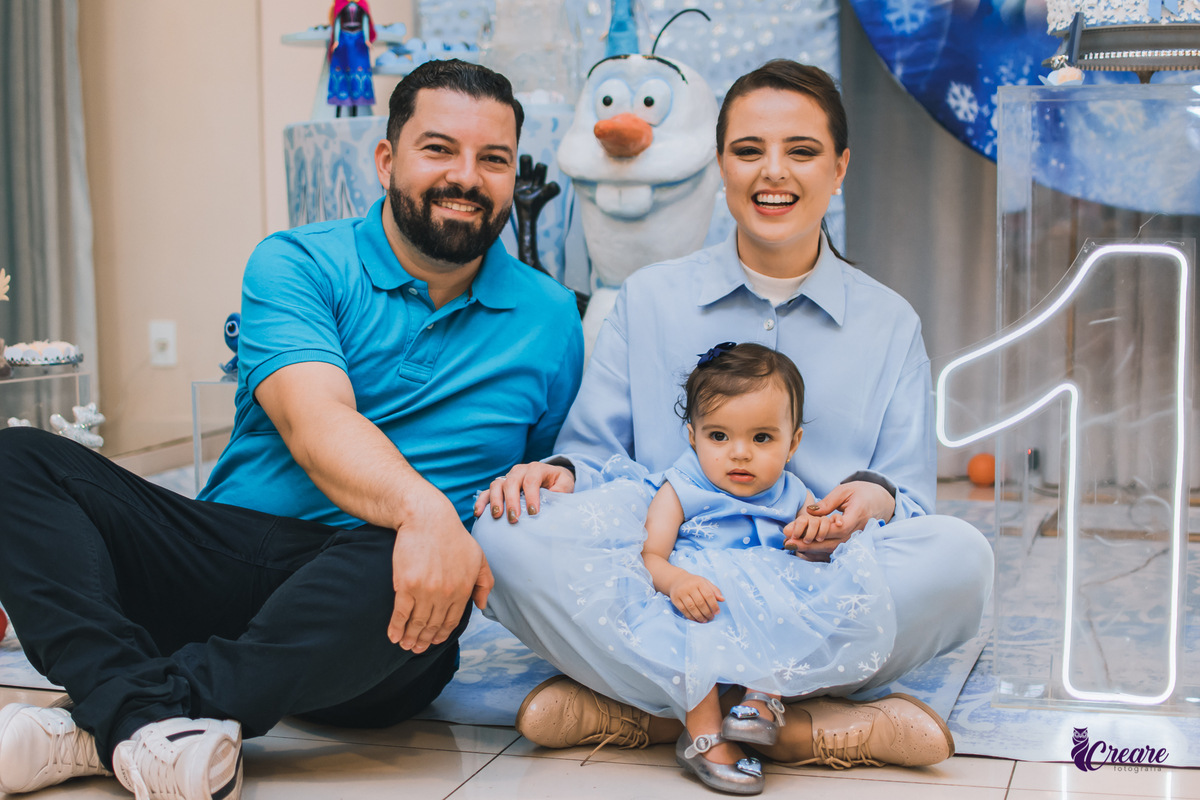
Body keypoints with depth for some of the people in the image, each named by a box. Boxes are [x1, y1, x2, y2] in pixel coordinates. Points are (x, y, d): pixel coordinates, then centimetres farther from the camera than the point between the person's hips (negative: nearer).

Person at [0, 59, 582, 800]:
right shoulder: (297, 265, 3)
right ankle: (148, 725, -38)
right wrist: (419, 507, -35)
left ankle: (103, 728, -29)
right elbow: (315, 422, -15)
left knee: (402, 576, -37)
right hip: (226, 551, 1)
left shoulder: (551, 320, 11)